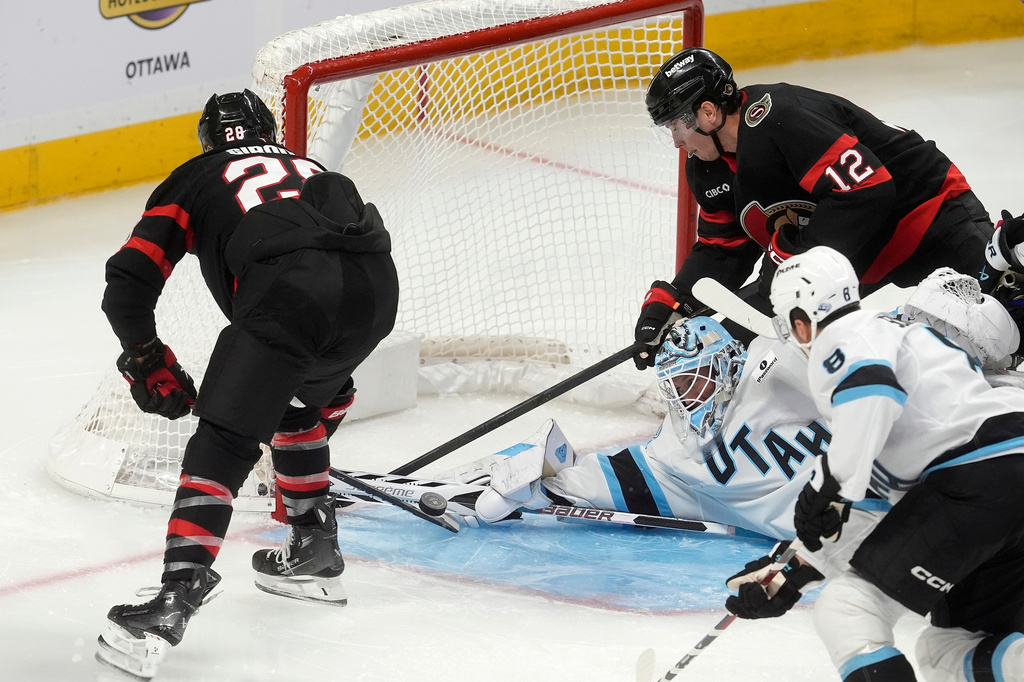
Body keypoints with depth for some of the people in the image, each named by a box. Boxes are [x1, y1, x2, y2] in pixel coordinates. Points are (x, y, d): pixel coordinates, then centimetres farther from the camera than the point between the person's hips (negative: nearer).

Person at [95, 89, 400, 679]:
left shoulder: (195, 178, 29)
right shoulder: (312, 171, 41)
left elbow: (128, 282, 20)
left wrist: (149, 362, 33)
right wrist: (330, 388, 50)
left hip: (288, 289, -5)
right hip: (377, 286, 5)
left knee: (223, 443, -4)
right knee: (300, 399, 32)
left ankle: (177, 597, -19)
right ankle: (316, 553, 36)